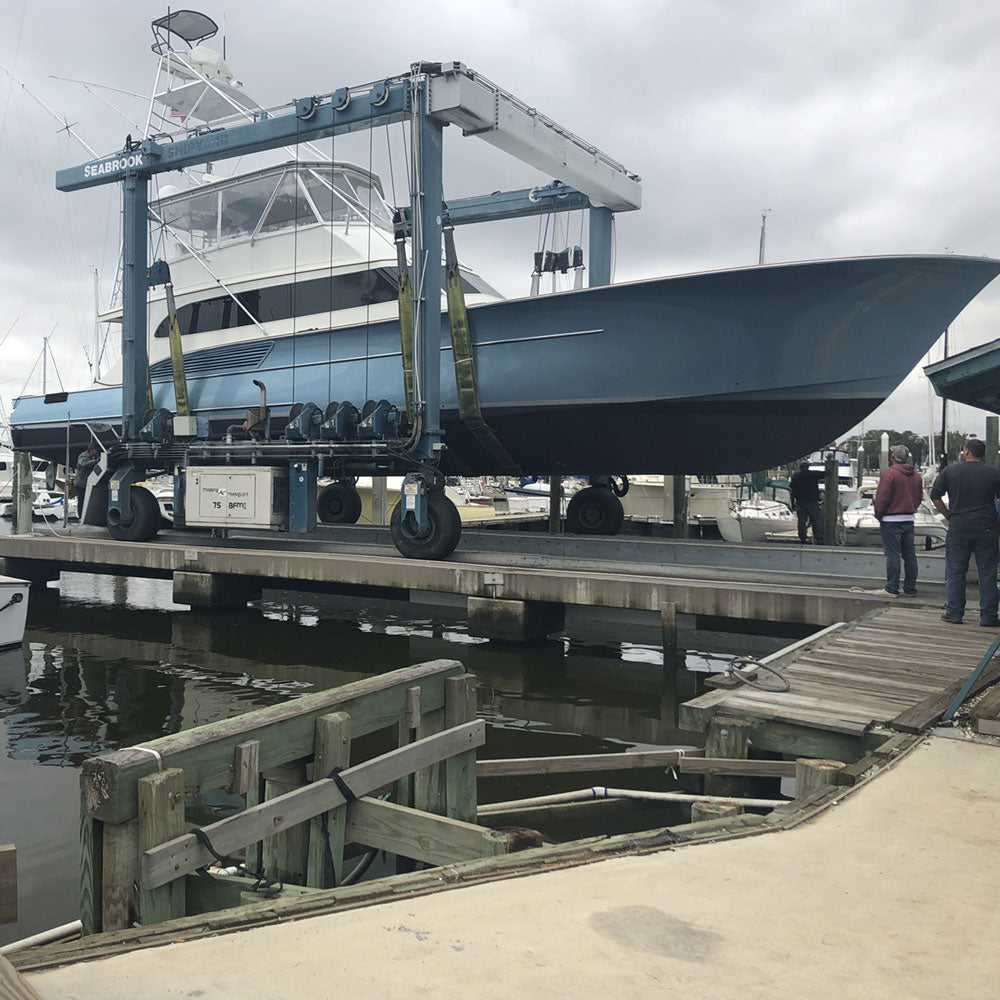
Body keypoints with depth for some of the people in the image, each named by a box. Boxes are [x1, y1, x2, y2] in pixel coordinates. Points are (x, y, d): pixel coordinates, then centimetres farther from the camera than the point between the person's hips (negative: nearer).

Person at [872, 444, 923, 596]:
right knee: (909, 554, 11)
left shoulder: (888, 473, -13)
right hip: (909, 519, 7)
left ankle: (892, 589, -2)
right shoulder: (916, 475, 9)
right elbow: (919, 497, 14)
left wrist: (879, 514, -4)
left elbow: (882, 497, -16)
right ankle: (910, 588, 17)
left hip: (891, 520, -7)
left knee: (892, 555, -4)